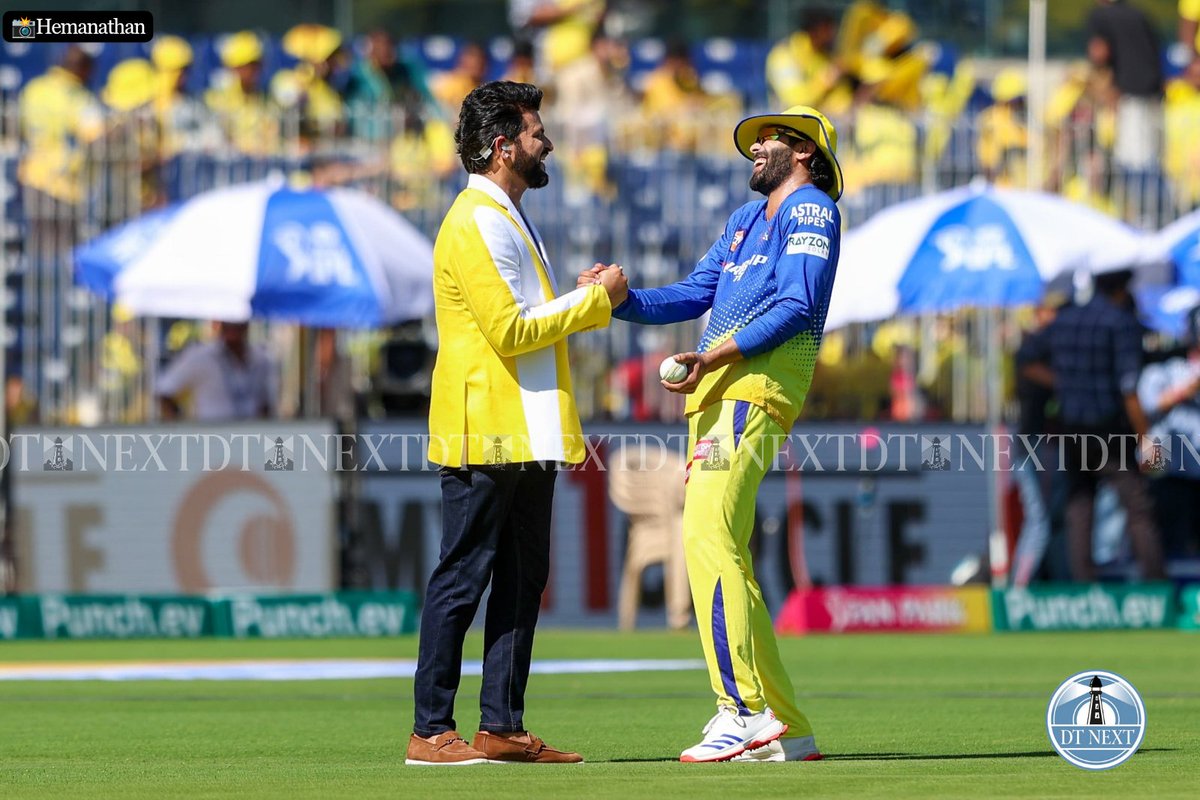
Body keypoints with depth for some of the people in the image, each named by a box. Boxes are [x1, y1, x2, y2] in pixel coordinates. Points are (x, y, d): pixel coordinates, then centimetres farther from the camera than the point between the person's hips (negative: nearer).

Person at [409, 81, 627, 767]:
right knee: (462, 579, -7)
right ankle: (431, 731, -4)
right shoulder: (476, 223, -14)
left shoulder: (507, 218, 19)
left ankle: (503, 728, 11)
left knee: (522, 581, 9)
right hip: (486, 433, -10)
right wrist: (594, 301, -12)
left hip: (527, 435, 10)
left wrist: (591, 299, 10)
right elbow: (511, 331, -19)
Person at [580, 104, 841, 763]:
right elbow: (693, 295, 24)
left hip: (758, 382, -10)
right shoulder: (746, 219, 29)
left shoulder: (811, 209, 1)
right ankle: (787, 729, 7)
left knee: (708, 536, -21)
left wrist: (717, 355, -20)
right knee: (720, 554, 6)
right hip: (718, 392, 10)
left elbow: (798, 307, -12)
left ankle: (744, 711, -28)